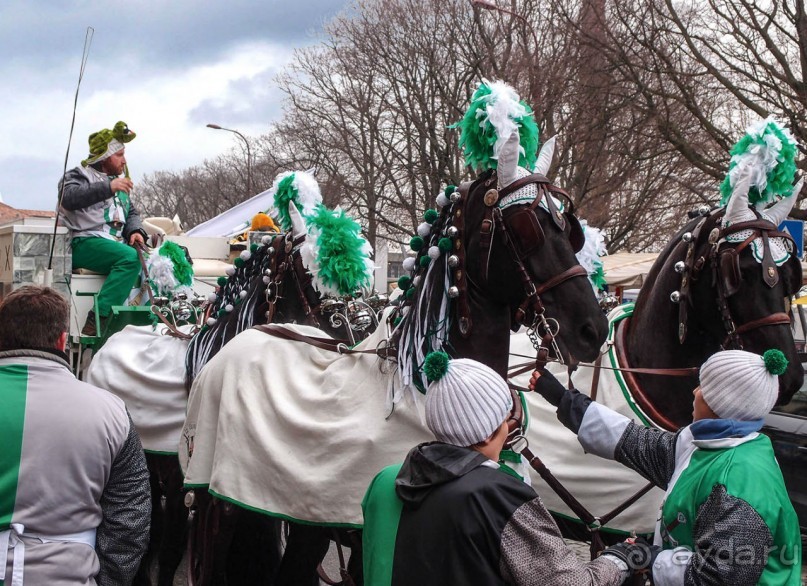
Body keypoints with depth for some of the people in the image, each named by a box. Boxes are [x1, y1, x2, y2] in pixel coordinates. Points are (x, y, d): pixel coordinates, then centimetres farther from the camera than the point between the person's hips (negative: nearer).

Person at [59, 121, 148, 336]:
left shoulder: (119, 181, 26)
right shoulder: (79, 175, 4)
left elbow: (132, 213, 24)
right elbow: (69, 197, -18)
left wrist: (135, 231, 1)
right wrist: (108, 187, -24)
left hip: (115, 243, 7)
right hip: (85, 243, -7)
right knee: (130, 257, -33)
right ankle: (97, 321, -36)